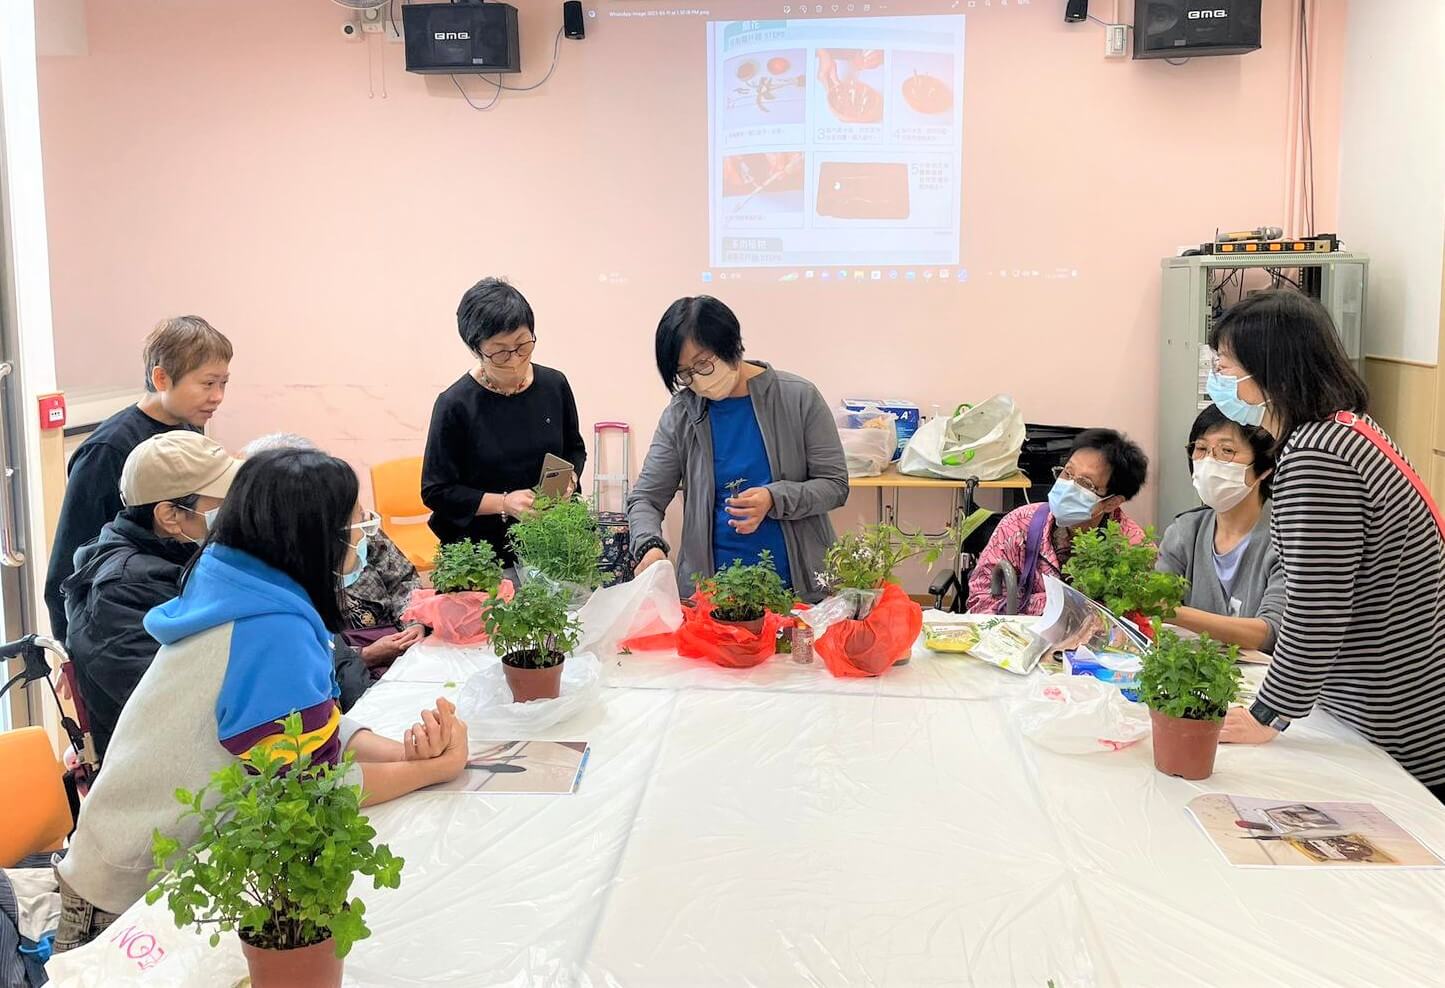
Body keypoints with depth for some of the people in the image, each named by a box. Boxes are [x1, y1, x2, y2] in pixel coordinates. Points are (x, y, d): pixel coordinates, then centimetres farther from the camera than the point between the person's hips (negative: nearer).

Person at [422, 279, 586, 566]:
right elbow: (436, 491, -6)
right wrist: (503, 503, -17)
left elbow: (575, 449, 17)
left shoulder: (554, 385, 2)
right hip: (482, 551, -2)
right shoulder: (455, 404, -10)